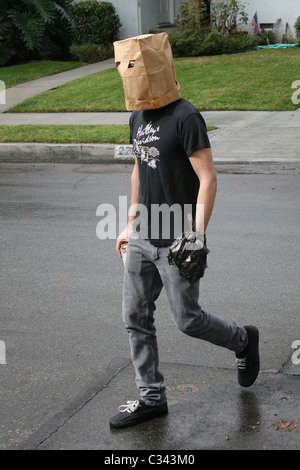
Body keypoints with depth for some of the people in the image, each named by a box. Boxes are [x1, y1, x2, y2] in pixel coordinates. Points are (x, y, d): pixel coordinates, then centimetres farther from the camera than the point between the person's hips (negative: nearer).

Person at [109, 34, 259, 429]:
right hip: (143, 237, 8)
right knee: (136, 317, 7)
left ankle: (243, 341, 31)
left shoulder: (185, 118, -16)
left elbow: (208, 179, -18)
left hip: (176, 241, -8)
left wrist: (197, 237, -22)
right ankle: (151, 397, 19)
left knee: (188, 320, 2)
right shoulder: (138, 118, 10)